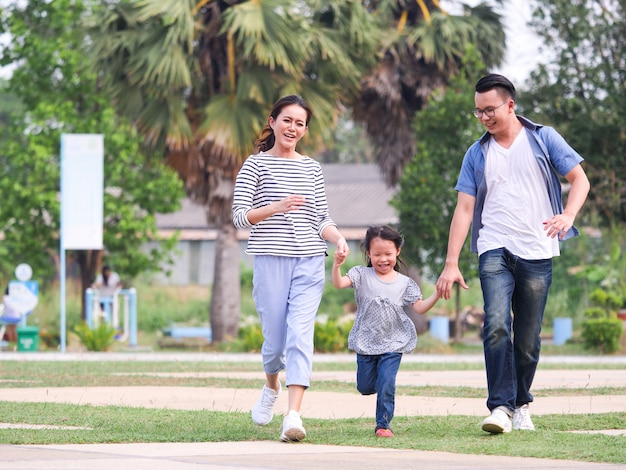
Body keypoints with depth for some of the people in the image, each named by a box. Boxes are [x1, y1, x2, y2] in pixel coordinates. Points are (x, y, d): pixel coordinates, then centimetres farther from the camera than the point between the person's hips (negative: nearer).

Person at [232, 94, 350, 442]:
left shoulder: (311, 168, 14)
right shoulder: (256, 165, 3)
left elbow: (321, 219, 16)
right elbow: (240, 217, -4)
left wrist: (338, 237, -5)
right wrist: (276, 208, -20)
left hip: (310, 262, 2)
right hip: (271, 260, -2)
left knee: (300, 334, -13)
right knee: (275, 337, 4)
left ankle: (293, 416, -21)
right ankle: (271, 386, 39)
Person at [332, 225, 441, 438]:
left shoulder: (404, 283, 1)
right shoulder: (362, 275, -3)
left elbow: (420, 307, -2)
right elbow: (339, 283, -18)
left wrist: (437, 294, -18)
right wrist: (337, 265, -38)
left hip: (393, 342, -1)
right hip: (366, 341, 1)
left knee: (386, 385, -10)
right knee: (365, 387, 9)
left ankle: (383, 424, 3)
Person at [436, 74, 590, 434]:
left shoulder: (543, 139, 6)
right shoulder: (477, 154, 11)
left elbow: (579, 179, 5)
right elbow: (464, 208, 8)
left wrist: (568, 215, -16)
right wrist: (451, 264, 0)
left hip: (537, 253, -1)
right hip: (495, 251, 1)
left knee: (528, 337, 3)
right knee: (496, 325, -19)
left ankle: (521, 404, 21)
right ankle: (501, 407, -21)